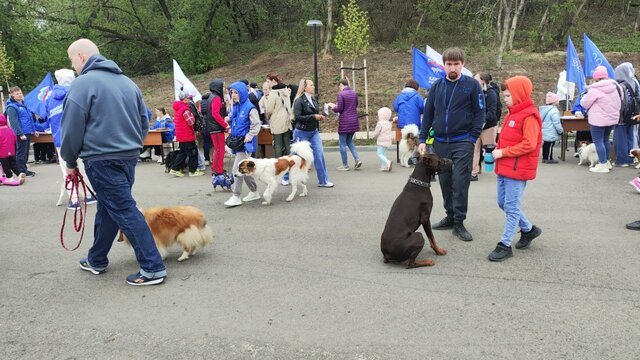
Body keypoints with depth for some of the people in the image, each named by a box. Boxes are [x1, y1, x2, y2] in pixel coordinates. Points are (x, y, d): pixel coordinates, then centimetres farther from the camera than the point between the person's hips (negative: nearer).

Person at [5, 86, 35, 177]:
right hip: (21, 134, -9)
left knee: (25, 152, 15)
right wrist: (20, 134, -22)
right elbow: (14, 122, -18)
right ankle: (22, 171, 4)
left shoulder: (22, 104, 16)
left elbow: (29, 118, 23)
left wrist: (33, 130, 20)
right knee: (21, 153, -2)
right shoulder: (11, 107, -12)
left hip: (27, 133, 9)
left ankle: (24, 169, 24)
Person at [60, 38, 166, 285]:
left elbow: (72, 128, -9)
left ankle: (153, 268, -7)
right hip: (130, 156, 8)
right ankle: (96, 260, 33)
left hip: (102, 159, -8)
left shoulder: (83, 83, -9)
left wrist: (70, 161, 4)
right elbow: (144, 122, 17)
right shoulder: (127, 81, 14)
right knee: (107, 208, 19)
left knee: (124, 211, -6)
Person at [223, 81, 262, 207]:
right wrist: (231, 132, 11)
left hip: (245, 143, -8)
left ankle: (236, 197, -4)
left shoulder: (250, 108, -13)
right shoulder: (235, 107, 10)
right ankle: (254, 192, 27)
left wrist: (249, 136, -21)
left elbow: (257, 125, -12)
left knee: (237, 169, -10)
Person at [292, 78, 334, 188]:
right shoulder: (299, 101, -15)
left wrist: (319, 116, 0)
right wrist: (314, 117, -22)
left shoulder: (314, 99, 7)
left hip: (314, 131, 6)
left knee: (319, 155, 0)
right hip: (302, 132, -6)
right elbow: (297, 117, -22)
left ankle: (323, 181, 7)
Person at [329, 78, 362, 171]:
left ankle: (345, 165, 9)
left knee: (342, 144, 5)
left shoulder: (341, 94, -13)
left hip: (344, 121, -7)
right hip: (354, 121, 7)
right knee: (349, 141, 21)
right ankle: (357, 159, 5)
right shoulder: (354, 93, 8)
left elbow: (339, 109, -15)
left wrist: (332, 106, 7)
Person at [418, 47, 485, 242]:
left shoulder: (472, 85, -3)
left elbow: (479, 113, -2)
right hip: (440, 143, 4)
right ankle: (450, 216, 24)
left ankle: (459, 223, 5)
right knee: (445, 182, 10)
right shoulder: (437, 86, 7)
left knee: (460, 182, -5)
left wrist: (472, 139, -9)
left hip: (462, 143, -4)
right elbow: (428, 114, 10)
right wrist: (423, 139, 4)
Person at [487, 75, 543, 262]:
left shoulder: (529, 116, -15)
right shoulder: (512, 114, 14)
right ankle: (528, 229, 34)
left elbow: (529, 144, -22)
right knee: (503, 203, 16)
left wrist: (503, 152, -19)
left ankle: (505, 245, 5)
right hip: (504, 167, 9)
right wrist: (498, 149, 5)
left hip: (518, 169, -9)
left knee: (512, 207, -2)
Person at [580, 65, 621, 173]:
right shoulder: (615, 87, 5)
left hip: (598, 120, -8)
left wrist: (585, 95, 10)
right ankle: (607, 162, 28)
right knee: (605, 140, 20)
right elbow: (618, 103, 12)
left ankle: (603, 165, 0)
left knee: (598, 141, -1)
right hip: (612, 118, 8)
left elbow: (584, 103, -10)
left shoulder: (595, 90, -18)